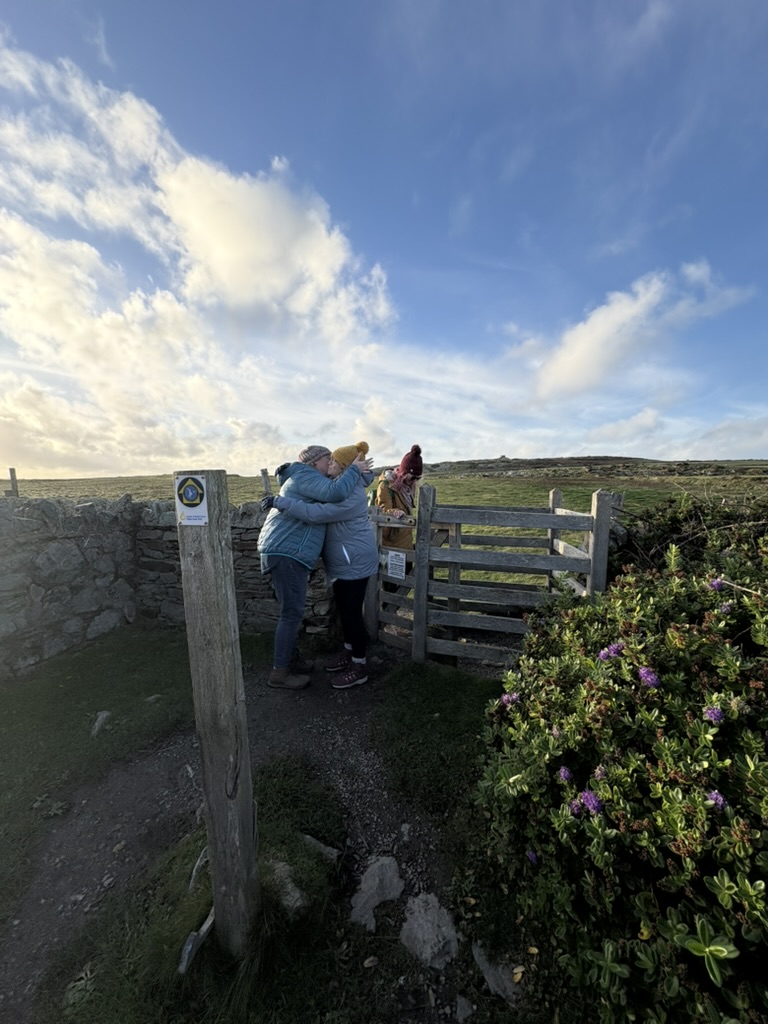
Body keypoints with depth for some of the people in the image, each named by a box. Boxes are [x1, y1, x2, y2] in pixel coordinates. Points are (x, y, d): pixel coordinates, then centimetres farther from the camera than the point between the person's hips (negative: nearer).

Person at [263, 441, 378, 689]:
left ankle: (359, 667, 18)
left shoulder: (351, 496, -26)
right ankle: (348, 654, 37)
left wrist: (279, 501, -29)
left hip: (354, 562, -10)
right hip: (343, 561, 10)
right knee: (344, 609, 19)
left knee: (352, 612, 0)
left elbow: (314, 513, -34)